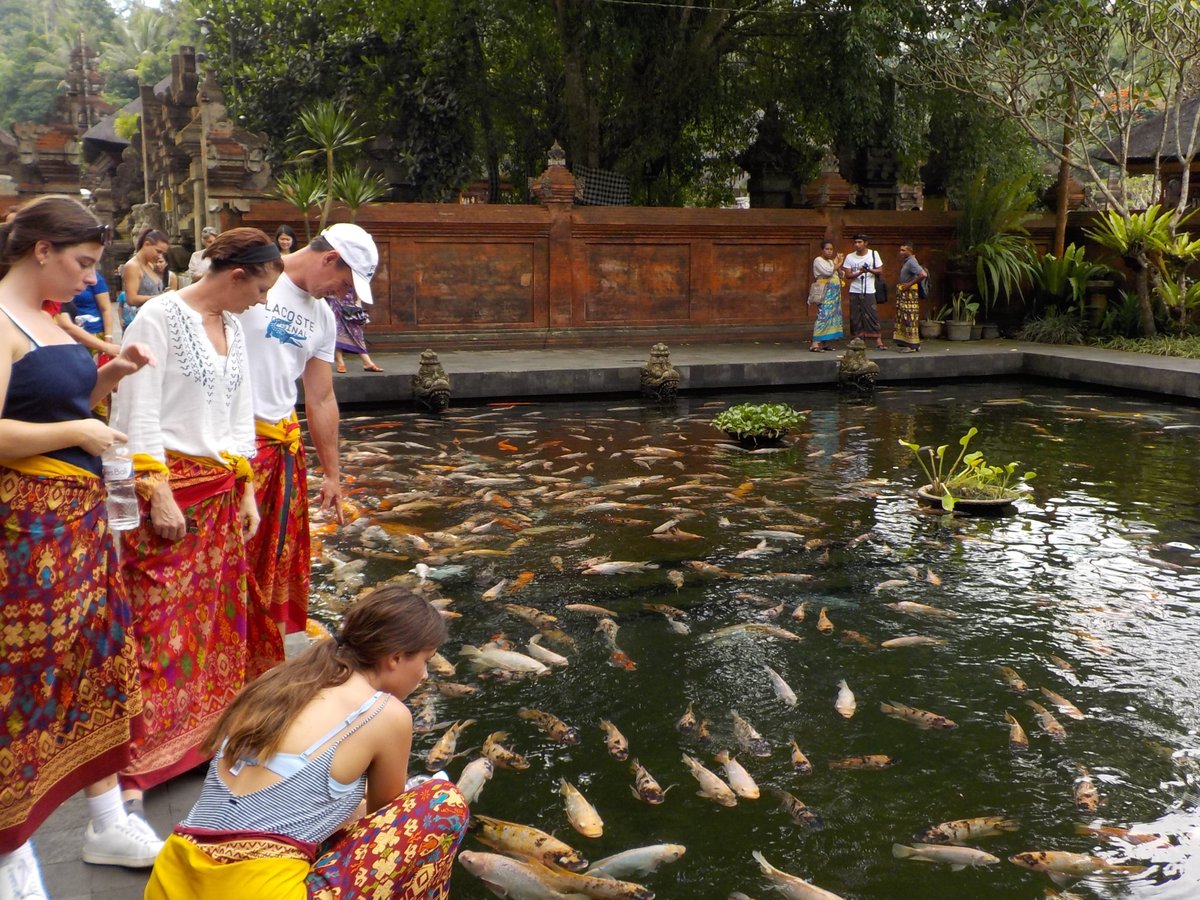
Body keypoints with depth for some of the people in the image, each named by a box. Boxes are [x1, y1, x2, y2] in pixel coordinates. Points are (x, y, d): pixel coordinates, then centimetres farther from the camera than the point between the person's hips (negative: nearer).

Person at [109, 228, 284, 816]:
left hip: (220, 491, 8)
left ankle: (202, 734, 21)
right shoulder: (160, 317, -10)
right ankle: (135, 764, 5)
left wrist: (246, 490, 12)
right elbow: (139, 415, -14)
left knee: (216, 619, 9)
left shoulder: (233, 327, 12)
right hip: (167, 485, -7)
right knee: (159, 624, -4)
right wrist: (159, 495, -17)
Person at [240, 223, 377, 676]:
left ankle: (264, 662, 27)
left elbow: (322, 400, 17)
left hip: (285, 443, 8)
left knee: (280, 557, 13)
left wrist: (332, 474, 19)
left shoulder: (323, 318, 13)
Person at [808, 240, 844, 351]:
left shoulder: (831, 261, 22)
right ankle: (815, 343, -22)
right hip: (825, 293, -9)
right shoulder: (818, 260, -3)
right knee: (824, 315, -18)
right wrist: (837, 264, -3)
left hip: (834, 292, 9)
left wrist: (838, 263, 5)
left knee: (831, 316, 3)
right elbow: (828, 272, -18)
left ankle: (824, 343, 5)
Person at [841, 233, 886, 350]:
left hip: (869, 291, -1)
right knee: (855, 317, 1)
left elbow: (880, 271, 3)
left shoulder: (874, 254, 2)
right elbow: (847, 275, -1)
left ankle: (878, 341, -4)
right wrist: (860, 272, -17)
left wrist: (869, 270, -16)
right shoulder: (850, 257, 2)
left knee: (873, 315, -5)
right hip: (855, 291, 1)